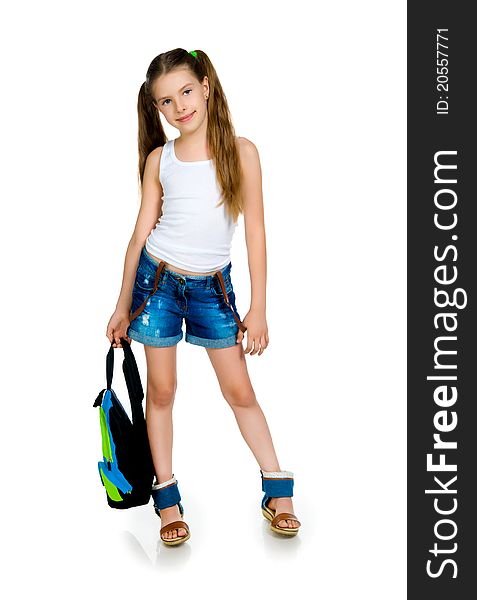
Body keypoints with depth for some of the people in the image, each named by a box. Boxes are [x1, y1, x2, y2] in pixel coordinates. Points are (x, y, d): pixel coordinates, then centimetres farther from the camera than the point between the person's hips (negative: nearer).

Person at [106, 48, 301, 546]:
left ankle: (278, 492, 16)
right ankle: (167, 497, 20)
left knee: (239, 391, 3)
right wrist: (123, 306, 6)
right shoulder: (159, 160, 0)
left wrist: (258, 308, -6)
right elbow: (142, 232, 5)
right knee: (161, 391, 7)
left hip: (212, 286, -1)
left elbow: (255, 233, -4)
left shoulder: (240, 152, -5)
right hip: (158, 280, 1)